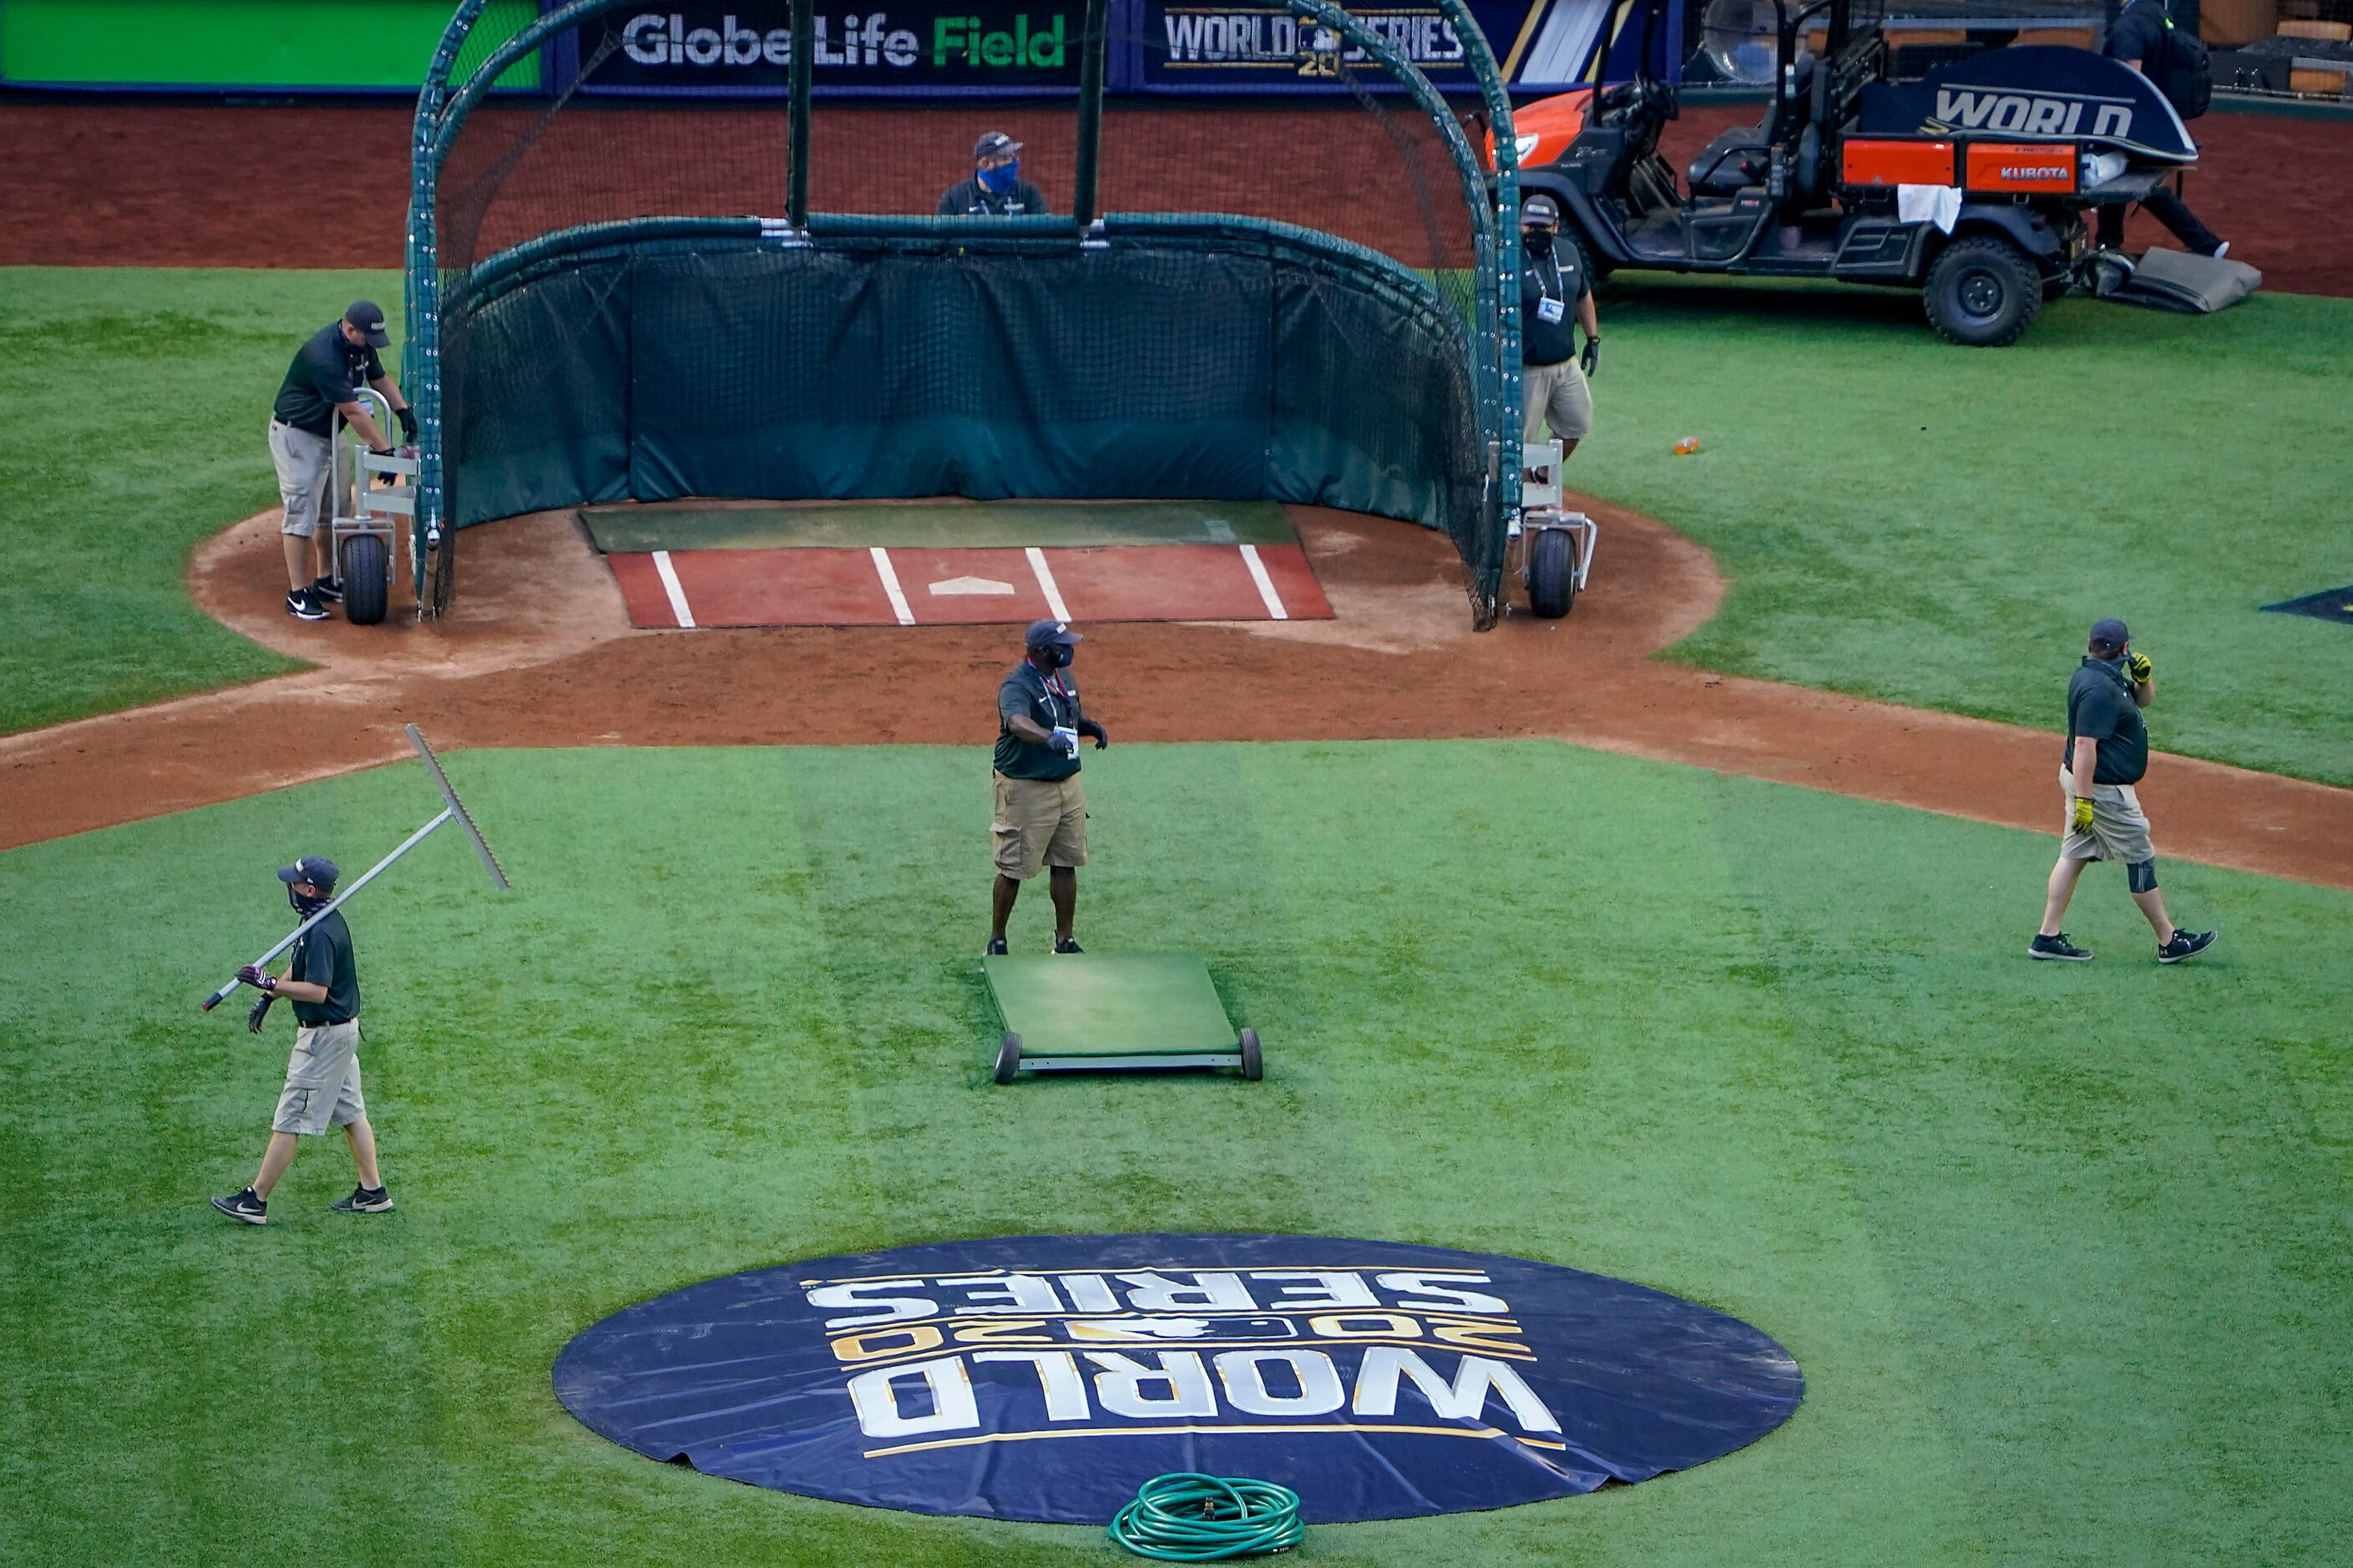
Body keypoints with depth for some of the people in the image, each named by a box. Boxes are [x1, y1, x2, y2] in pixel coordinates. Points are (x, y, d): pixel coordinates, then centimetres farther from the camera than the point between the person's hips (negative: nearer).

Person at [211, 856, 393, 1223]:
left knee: (290, 1120, -5)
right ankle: (372, 1192, 22)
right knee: (351, 1112, 16)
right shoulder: (327, 919, 8)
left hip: (324, 1036, -11)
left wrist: (269, 984, -29)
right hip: (342, 1029, 11)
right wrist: (267, 997, 22)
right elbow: (300, 968, 22)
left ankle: (255, 1201, -1)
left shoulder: (321, 933, -25)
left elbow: (316, 990, -31)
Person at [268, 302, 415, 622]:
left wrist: (403, 409, -3)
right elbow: (352, 411, -31)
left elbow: (379, 378, 14)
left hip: (328, 434, 9)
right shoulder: (323, 356, -33)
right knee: (301, 511, -11)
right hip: (296, 436, -9)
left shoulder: (360, 345, -4)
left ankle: (326, 582, 27)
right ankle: (297, 594, -9)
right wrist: (384, 449, -29)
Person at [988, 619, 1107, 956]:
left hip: (1068, 785, 8)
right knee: (1014, 868, 1)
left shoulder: (1064, 678, 7)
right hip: (1026, 789, -8)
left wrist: (1092, 727, 0)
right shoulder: (1017, 685, -21)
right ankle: (996, 941, 15)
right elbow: (1017, 721, -41)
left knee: (1066, 863, 13)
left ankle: (1064, 941, 24)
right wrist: (1049, 737, -60)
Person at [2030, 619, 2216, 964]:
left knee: (2073, 857, 12)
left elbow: (2142, 700, 21)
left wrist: (2144, 677, -2)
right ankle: (2170, 942, 10)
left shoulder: (2106, 676, 7)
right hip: (2103, 789, -10)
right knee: (2141, 861, 1)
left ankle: (2047, 938, 13)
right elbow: (2085, 745, -29)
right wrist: (2084, 799, -30)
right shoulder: (2099, 688, -25)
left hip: (2081, 780, 10)